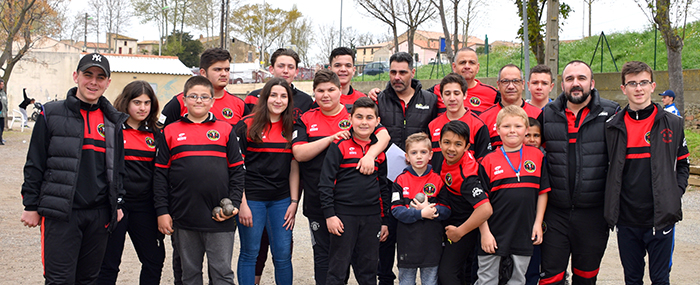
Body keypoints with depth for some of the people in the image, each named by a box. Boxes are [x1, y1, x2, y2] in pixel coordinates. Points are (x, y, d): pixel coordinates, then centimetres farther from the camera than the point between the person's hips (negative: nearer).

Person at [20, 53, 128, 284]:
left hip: (99, 214, 4)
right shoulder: (52, 115, 0)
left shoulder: (112, 121, 11)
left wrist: (117, 203, 14)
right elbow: (34, 164, 1)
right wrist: (31, 206, -1)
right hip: (60, 214, -3)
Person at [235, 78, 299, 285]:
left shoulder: (292, 128, 8)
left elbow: (294, 167, 10)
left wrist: (294, 202, 4)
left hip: (281, 201, 3)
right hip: (251, 198, -3)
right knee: (249, 253, 5)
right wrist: (242, 203, -11)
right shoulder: (247, 125, -4)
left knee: (283, 255, 5)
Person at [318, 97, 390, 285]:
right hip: (344, 215, -4)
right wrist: (329, 214, -11)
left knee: (368, 270, 11)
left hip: (371, 216, 4)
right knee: (338, 269, 1)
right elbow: (325, 182, -6)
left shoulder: (379, 150, 9)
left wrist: (384, 219, 14)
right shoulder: (339, 146, -4)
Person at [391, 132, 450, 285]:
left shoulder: (438, 180, 1)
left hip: (431, 243, 1)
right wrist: (421, 213, -19)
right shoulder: (401, 180, -1)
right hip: (407, 242, 0)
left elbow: (446, 211, -1)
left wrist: (429, 209, -18)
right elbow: (396, 210, -9)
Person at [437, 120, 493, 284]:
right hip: (449, 218, 8)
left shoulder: (466, 175, -34)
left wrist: (460, 231, -30)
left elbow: (486, 209, -42)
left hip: (464, 223, -8)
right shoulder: (444, 159, -12)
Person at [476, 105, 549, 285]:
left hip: (524, 234, 2)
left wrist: (538, 223, 2)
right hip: (494, 235, -1)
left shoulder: (537, 157, 4)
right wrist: (485, 232, -7)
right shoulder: (489, 161, -2)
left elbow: (543, 192, 8)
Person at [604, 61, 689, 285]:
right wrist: (612, 207, 1)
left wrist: (674, 196, -5)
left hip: (661, 218, -1)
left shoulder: (672, 124, 2)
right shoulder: (613, 127, 3)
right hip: (626, 220, 1)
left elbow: (682, 165, 9)